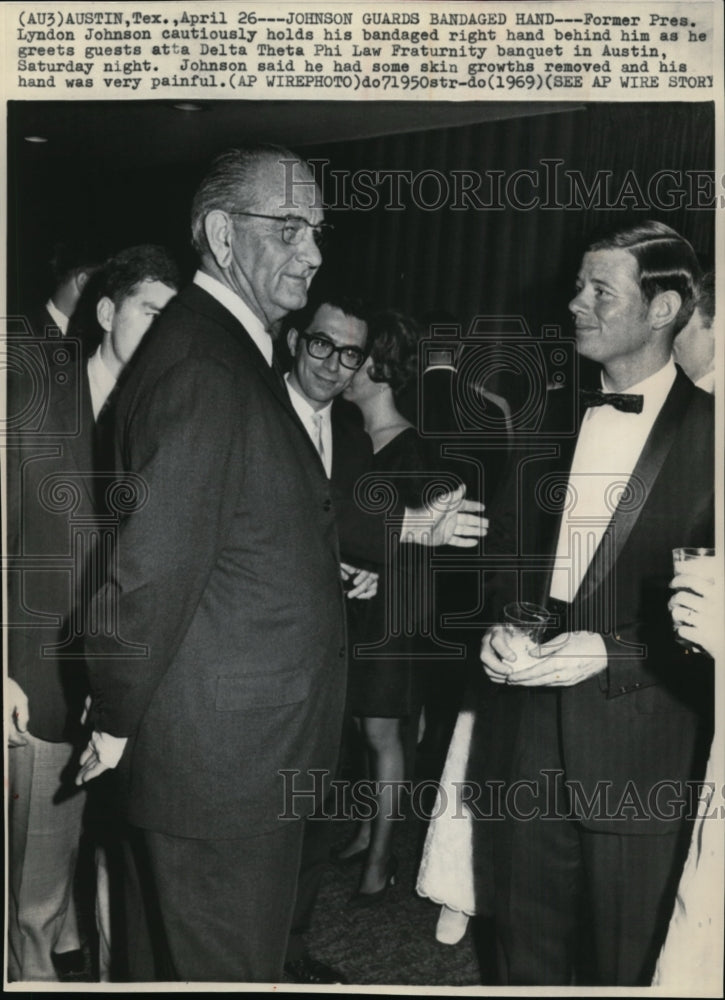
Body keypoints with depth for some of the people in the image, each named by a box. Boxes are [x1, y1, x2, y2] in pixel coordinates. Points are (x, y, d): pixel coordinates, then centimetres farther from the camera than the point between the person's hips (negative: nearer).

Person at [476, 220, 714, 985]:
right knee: (525, 956, 20)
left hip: (638, 746, -4)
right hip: (525, 743, 5)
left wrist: (607, 652, -20)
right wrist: (499, 627, -4)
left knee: (624, 969, 15)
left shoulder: (705, 434, -8)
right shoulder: (553, 419, 8)